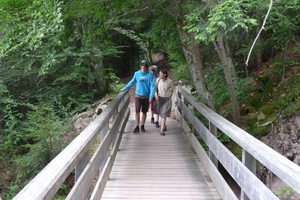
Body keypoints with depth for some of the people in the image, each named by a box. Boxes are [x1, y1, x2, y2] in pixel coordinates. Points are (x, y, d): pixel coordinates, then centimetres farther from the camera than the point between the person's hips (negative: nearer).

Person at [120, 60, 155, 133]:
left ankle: (142, 125, 25)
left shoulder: (149, 75, -9)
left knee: (144, 112, 11)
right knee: (137, 111, -8)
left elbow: (152, 86, -11)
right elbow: (132, 82, 10)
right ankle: (137, 126, -1)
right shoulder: (137, 73, -2)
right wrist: (124, 88, 8)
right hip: (138, 96, 1)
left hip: (146, 96, -1)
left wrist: (151, 96, -17)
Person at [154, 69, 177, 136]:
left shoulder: (170, 81, -17)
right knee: (161, 113, 14)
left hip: (167, 99, -4)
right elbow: (155, 88, 3)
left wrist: (176, 100, -3)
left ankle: (162, 130, -18)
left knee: (164, 114, -15)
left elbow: (173, 90, -4)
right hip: (159, 99, 4)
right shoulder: (158, 80, -10)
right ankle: (164, 126, 37)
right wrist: (156, 94, -16)